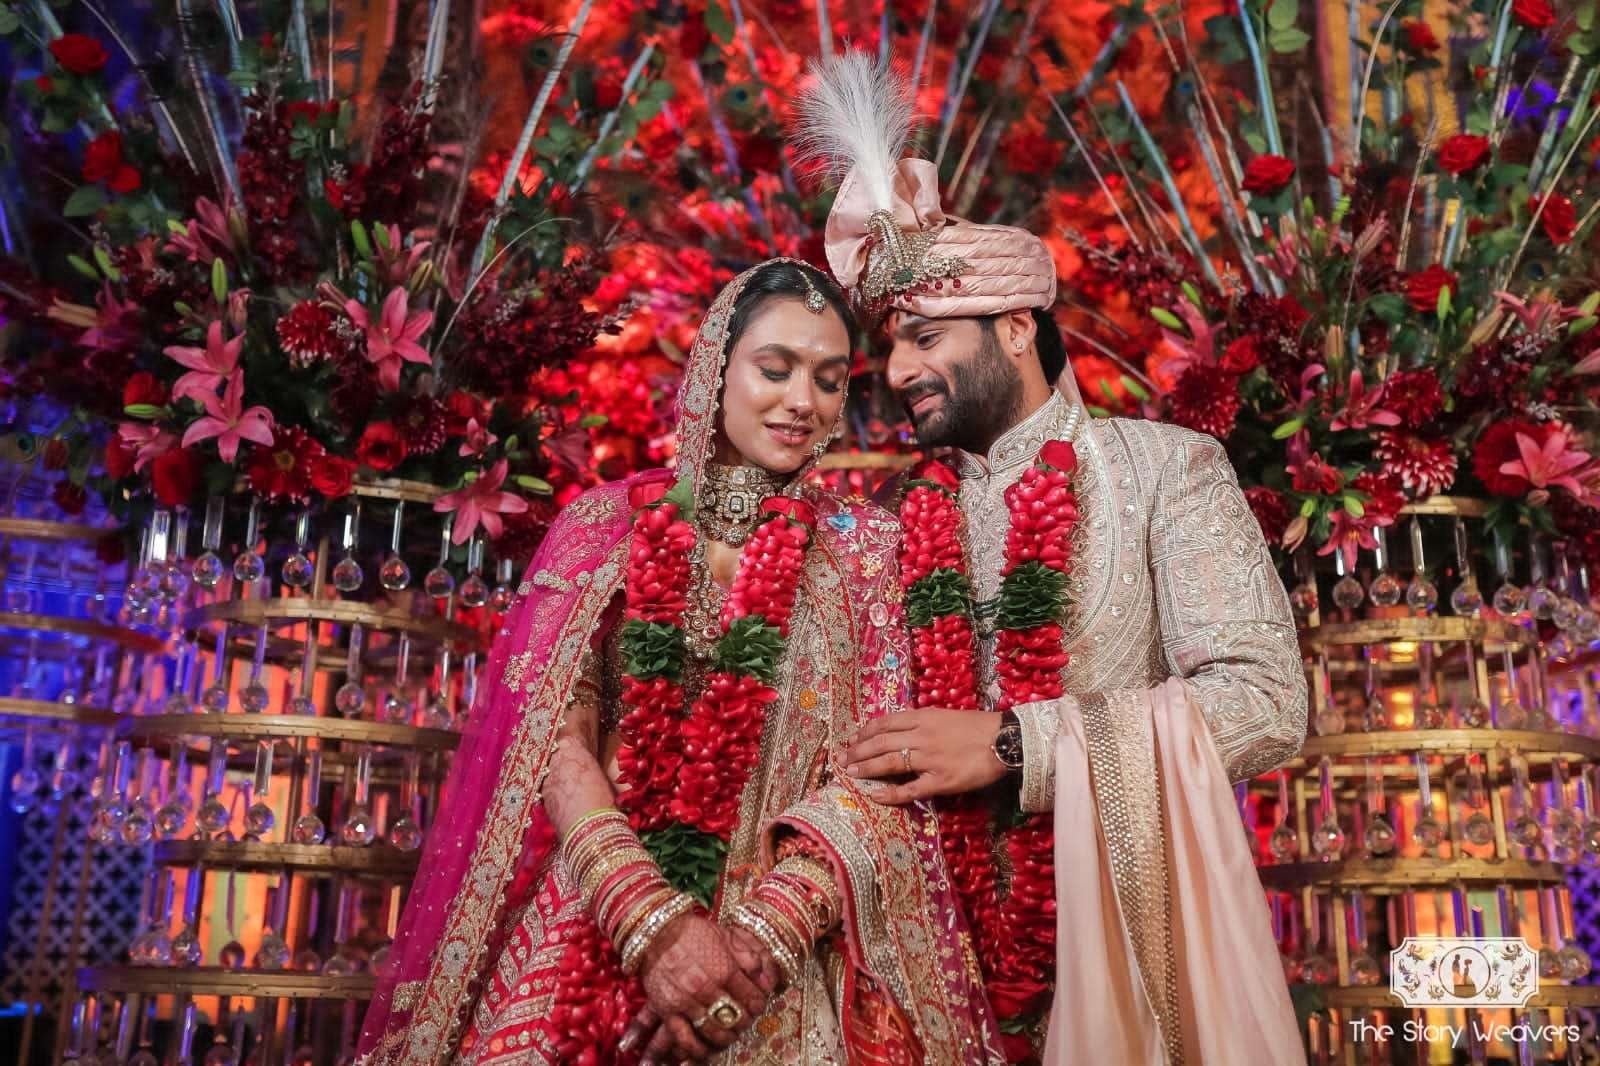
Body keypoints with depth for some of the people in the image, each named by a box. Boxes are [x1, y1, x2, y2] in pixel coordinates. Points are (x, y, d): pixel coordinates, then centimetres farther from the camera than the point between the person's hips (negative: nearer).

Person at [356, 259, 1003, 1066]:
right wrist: (654, 922, -15)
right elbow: (554, 740, -3)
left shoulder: (863, 547, 6)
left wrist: (767, 932, -17)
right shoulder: (608, 522, 5)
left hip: (789, 955, 0)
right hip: (592, 932, 0)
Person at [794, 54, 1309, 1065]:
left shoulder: (1166, 467, -3)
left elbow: (1265, 700, -14)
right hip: (959, 934, 3)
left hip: (1131, 916, -3)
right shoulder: (905, 516, 7)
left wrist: (1012, 742, -19)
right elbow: (872, 752, 3)